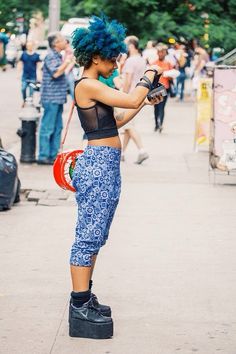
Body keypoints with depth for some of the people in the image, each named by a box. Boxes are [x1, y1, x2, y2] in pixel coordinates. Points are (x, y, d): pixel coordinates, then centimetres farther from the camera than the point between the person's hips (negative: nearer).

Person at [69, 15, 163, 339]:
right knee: (88, 234, -7)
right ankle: (80, 305, -4)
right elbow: (131, 99, -20)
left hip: (107, 166, 10)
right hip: (98, 164, -10)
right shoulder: (87, 85, -14)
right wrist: (149, 76, -3)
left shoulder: (93, 87, 17)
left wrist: (145, 103, 18)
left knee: (96, 235, 14)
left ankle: (84, 297, 22)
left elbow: (116, 121, 25)